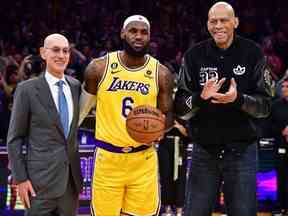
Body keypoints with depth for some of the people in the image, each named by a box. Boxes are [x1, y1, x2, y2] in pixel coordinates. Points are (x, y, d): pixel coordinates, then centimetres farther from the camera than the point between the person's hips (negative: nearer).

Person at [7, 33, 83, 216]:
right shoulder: (27, 89, -5)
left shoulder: (76, 86, 9)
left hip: (71, 179, 5)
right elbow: (14, 139, -4)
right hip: (41, 180, -5)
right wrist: (20, 178, -9)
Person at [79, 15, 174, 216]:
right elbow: (82, 108, 11)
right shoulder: (99, 68, -3)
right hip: (107, 158, 0)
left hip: (144, 160, 1)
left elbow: (168, 116, 8)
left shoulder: (161, 73, -1)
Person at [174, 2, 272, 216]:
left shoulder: (252, 53, -2)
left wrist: (239, 99, -23)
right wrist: (201, 97, -21)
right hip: (204, 150, 2)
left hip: (242, 151, -1)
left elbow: (265, 106, -3)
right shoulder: (195, 55, 1)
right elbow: (180, 109, 1)